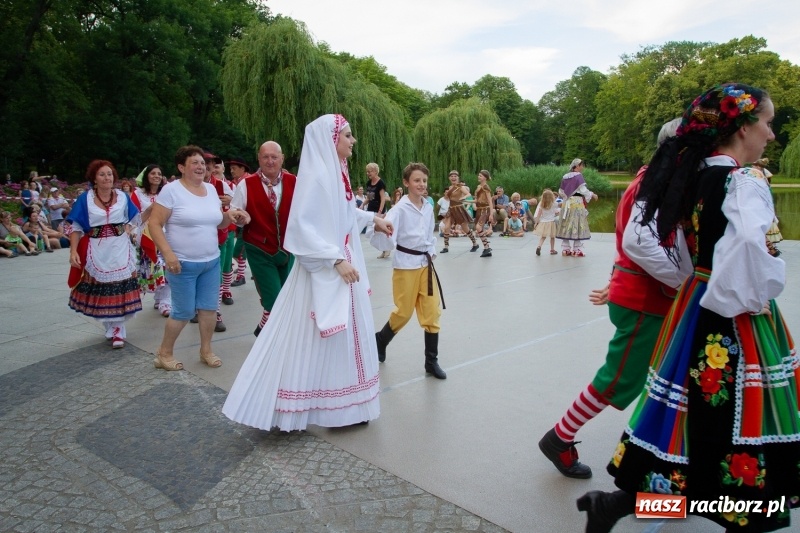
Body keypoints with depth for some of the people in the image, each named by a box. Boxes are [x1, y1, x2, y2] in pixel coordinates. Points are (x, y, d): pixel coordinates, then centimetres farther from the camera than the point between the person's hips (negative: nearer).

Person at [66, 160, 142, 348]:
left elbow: (133, 217, 19)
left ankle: (117, 330, 5)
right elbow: (75, 226, -4)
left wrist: (126, 230, 1)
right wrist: (73, 251, -14)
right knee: (99, 290, 6)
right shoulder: (85, 199, -3)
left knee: (120, 289, -3)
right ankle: (111, 328, 22)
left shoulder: (122, 197, 3)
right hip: (96, 251, 0)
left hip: (120, 250, 1)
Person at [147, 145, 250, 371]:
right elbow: (154, 223, -13)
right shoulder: (171, 190, -10)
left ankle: (206, 350, 27)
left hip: (211, 261, 6)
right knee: (184, 311, 1)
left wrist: (230, 215, -4)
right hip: (183, 263, -6)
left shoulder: (211, 189, 8)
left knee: (209, 307, 10)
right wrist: (168, 253, -22)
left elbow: (218, 223, 17)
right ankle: (164, 353, 21)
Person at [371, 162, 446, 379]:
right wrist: (381, 229, -44)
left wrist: (431, 254, 5)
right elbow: (387, 239, -24)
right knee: (404, 312, 5)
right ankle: (379, 341, 34)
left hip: (425, 263, 6)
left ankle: (431, 361, 16)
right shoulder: (400, 208, -14)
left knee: (432, 312, 5)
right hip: (406, 264, -6)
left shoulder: (428, 208, 5)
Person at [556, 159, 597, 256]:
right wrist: (592, 195, 2)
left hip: (566, 203, 6)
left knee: (566, 226, 9)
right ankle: (577, 250, 0)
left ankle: (565, 249, 11)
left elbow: (561, 192, 12)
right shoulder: (578, 176, -10)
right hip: (577, 203, -6)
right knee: (577, 225, -1)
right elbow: (583, 190, -12)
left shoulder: (565, 177, 8)